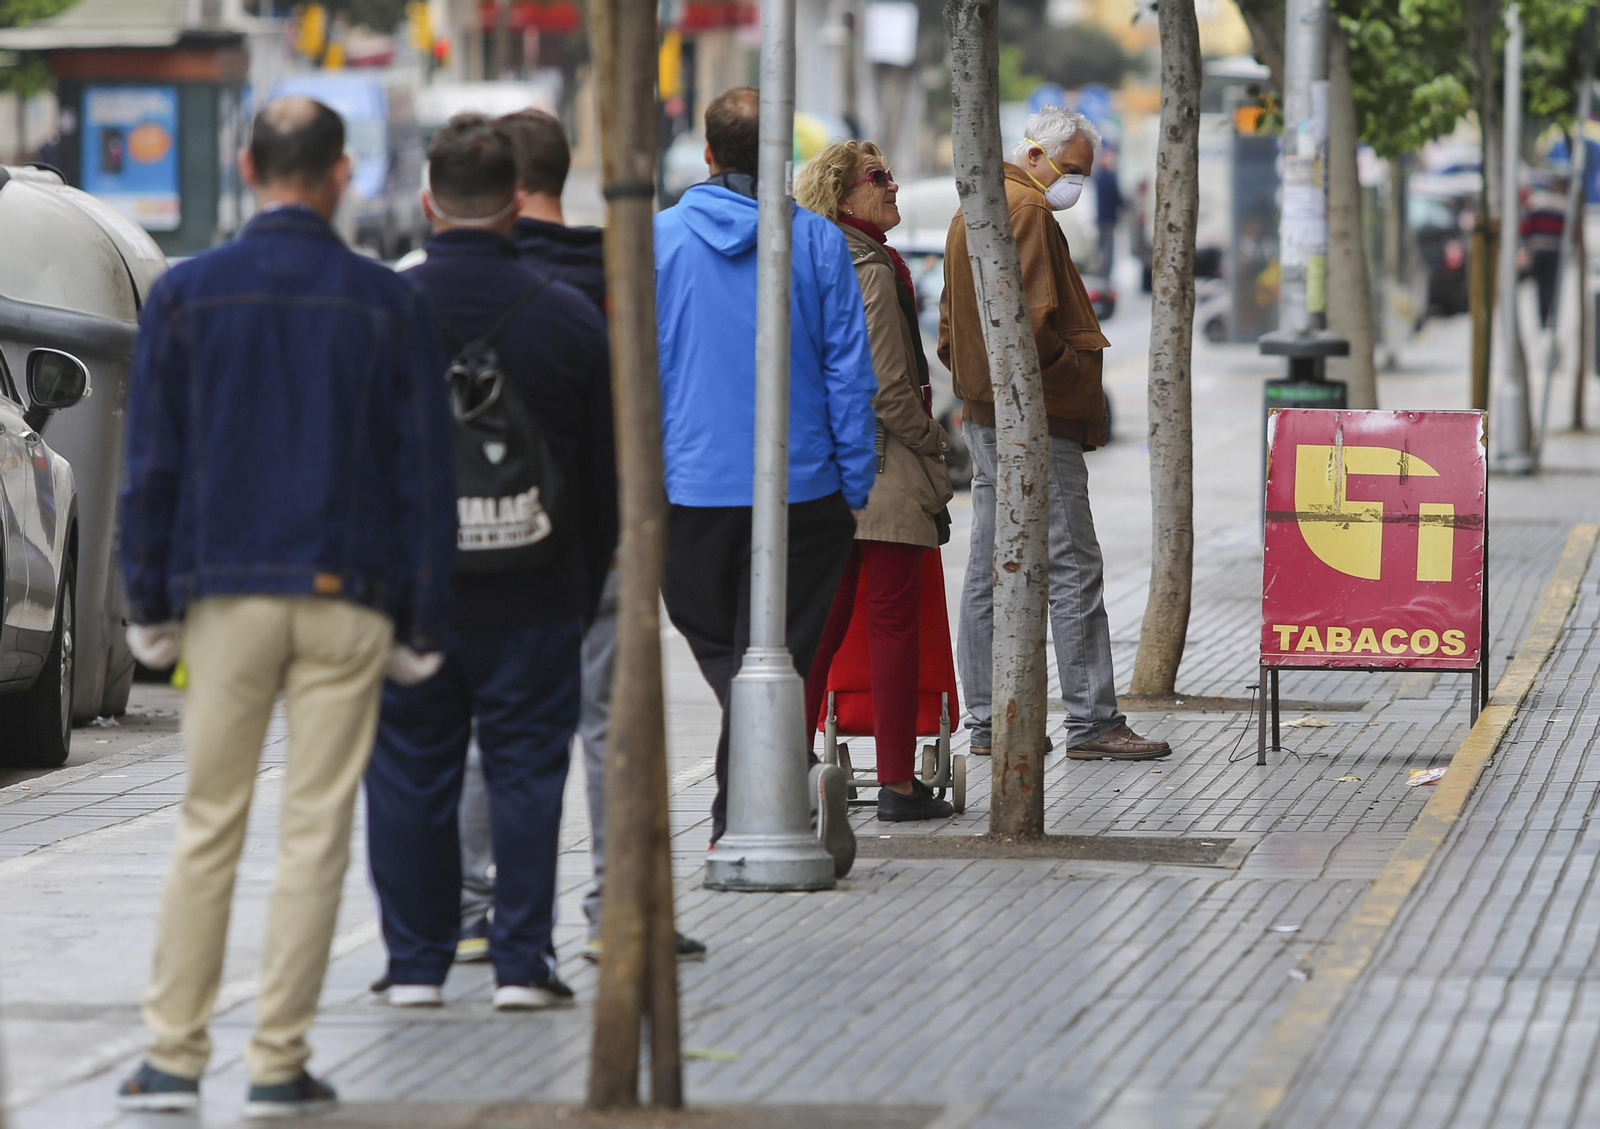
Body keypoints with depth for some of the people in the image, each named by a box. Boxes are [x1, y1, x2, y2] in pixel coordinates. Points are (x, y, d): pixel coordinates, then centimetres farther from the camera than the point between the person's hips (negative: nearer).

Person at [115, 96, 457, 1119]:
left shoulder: (186, 295, 2)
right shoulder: (388, 306, 0)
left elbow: (153, 465, 3)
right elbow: (425, 476, 0)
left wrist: (149, 606, 9)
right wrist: (424, 623, 6)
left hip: (226, 599, 1)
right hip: (347, 602, -1)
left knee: (207, 829, 8)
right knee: (316, 834, 2)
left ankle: (174, 1058, 5)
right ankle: (280, 1064, 2)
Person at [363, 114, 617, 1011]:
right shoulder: (569, 316, -2)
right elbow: (606, 475, 4)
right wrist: (589, 588, 13)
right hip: (533, 594, 0)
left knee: (410, 772, 8)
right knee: (526, 768, 4)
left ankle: (417, 962, 9)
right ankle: (523, 961, 1)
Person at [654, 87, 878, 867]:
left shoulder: (658, 241, -3)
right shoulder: (819, 242, -3)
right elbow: (850, 372, -2)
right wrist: (855, 488, 6)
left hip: (691, 489, 0)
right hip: (801, 488, 0)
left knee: (720, 653, 11)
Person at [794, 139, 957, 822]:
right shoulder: (872, 273, -15)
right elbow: (887, 388, -18)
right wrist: (934, 444, -4)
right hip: (885, 469, -8)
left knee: (822, 624, 11)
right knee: (893, 624, -2)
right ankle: (897, 784, 1)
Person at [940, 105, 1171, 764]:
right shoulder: (1028, 210, -12)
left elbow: (949, 324, 23)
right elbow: (1031, 321, -21)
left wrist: (973, 379, 17)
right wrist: (1078, 382, -10)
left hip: (985, 413, 10)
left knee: (989, 572, 10)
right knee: (1073, 568, -7)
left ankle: (985, 722, 12)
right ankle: (1092, 723, -8)